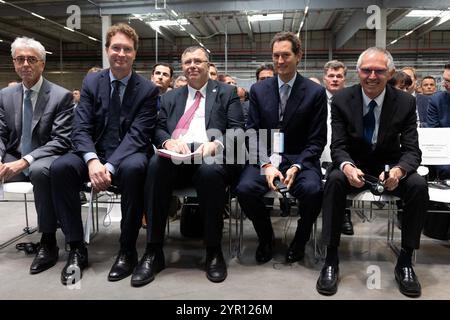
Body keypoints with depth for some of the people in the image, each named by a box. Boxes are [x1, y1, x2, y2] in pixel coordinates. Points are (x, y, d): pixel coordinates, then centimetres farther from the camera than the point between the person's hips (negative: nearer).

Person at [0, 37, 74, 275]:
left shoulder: (61, 96, -7)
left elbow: (61, 140, -14)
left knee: (40, 170, -38)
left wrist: (25, 161, -24)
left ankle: (48, 243, -24)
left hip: (44, 161, -5)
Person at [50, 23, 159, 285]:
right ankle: (77, 248, -14)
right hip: (94, 155, 3)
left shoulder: (148, 89, -2)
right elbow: (81, 128, -3)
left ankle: (128, 250, -20)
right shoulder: (91, 82, 6)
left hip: (128, 157, -2)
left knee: (134, 168, -37)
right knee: (60, 167, -27)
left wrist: (110, 166, -26)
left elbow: (137, 134, -12)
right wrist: (93, 160, -24)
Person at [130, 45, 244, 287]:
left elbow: (237, 129, 4)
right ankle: (153, 251, -24)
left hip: (211, 156, -2)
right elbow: (158, 129, 13)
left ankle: (214, 252, -21)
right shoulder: (170, 97, 25)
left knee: (210, 171, -38)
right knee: (155, 165, -32)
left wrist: (217, 143, -18)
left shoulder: (227, 93, 16)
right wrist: (168, 141, -12)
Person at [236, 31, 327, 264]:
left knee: (312, 190, -32)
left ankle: (300, 240, 2)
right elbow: (252, 133, 3)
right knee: (245, 189, -27)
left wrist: (297, 167, -17)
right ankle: (265, 237, 5)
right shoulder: (258, 90, 8)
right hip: (265, 158, 2)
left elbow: (317, 140, -1)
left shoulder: (315, 92, 1)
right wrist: (266, 164, -13)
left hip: (300, 159, -1)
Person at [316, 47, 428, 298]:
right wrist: (347, 167, -35)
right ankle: (331, 259, -23)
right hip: (354, 166, -1)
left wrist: (398, 170, -34)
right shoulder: (342, 100, -9)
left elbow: (411, 150, -10)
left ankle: (405, 260, -10)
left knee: (419, 185, -27)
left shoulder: (406, 102, -7)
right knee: (335, 179, -33)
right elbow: (338, 146, -11)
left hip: (390, 166, 1)